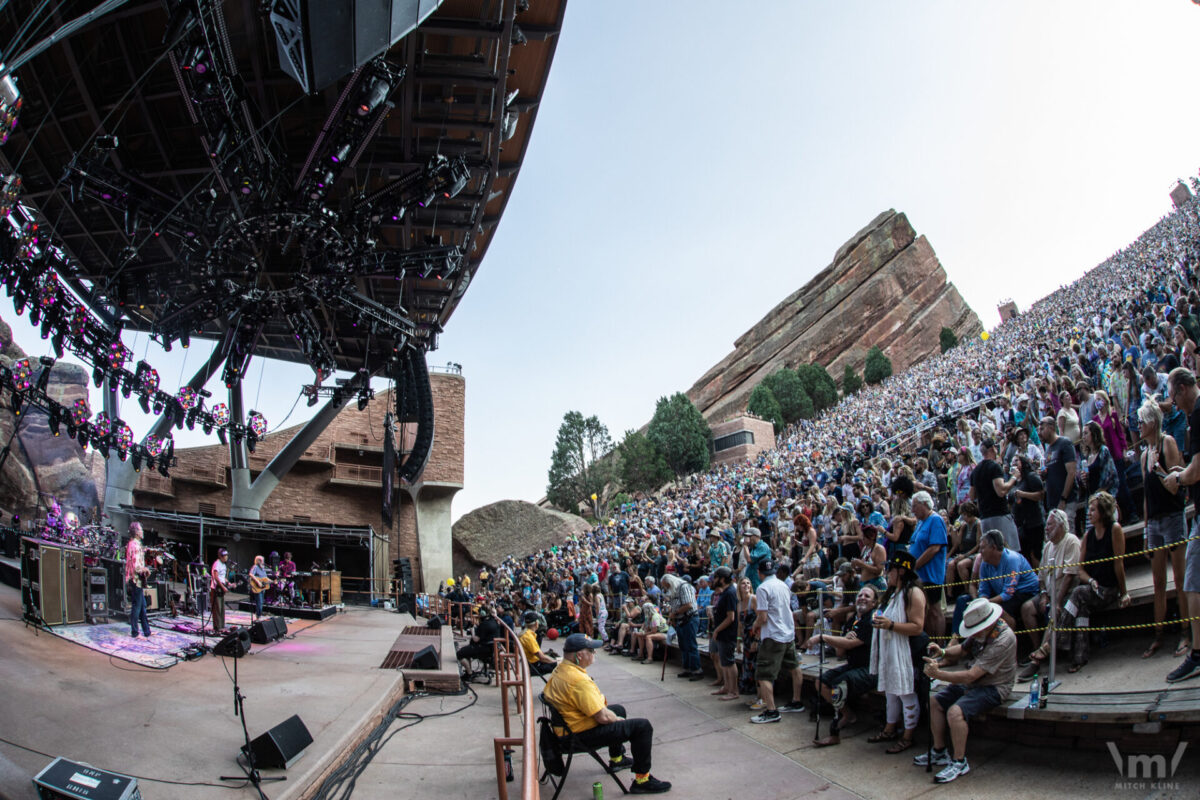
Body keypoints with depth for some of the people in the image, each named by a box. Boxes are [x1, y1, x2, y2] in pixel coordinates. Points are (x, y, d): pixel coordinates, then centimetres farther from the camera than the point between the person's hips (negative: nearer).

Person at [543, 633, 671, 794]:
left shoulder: (560, 669, 1)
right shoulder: (579, 681, -31)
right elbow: (603, 717, -29)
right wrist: (618, 719, -6)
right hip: (585, 734, -11)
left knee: (619, 709, 33)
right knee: (643, 726, -11)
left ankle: (616, 759, 49)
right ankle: (642, 781, -3)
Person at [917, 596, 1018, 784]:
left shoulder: (1003, 640, -29)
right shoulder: (982, 630, -2)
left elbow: (970, 676, -31)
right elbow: (963, 648, 15)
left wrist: (938, 674, -32)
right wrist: (943, 652, -6)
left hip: (993, 687, -9)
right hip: (972, 683, 9)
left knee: (955, 712, -28)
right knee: (935, 703, 3)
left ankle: (960, 762, -12)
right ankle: (939, 752, 14)